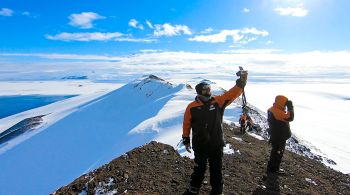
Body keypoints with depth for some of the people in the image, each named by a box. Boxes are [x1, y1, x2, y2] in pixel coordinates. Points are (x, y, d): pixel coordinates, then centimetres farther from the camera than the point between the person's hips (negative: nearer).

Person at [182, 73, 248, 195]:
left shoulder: (218, 101, -5)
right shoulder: (192, 107, -10)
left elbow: (231, 94, -15)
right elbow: (187, 124, -2)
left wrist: (241, 82, -30)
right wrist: (186, 140, 4)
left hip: (217, 144, 2)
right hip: (200, 145, -1)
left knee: (216, 169, 18)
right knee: (199, 169, 16)